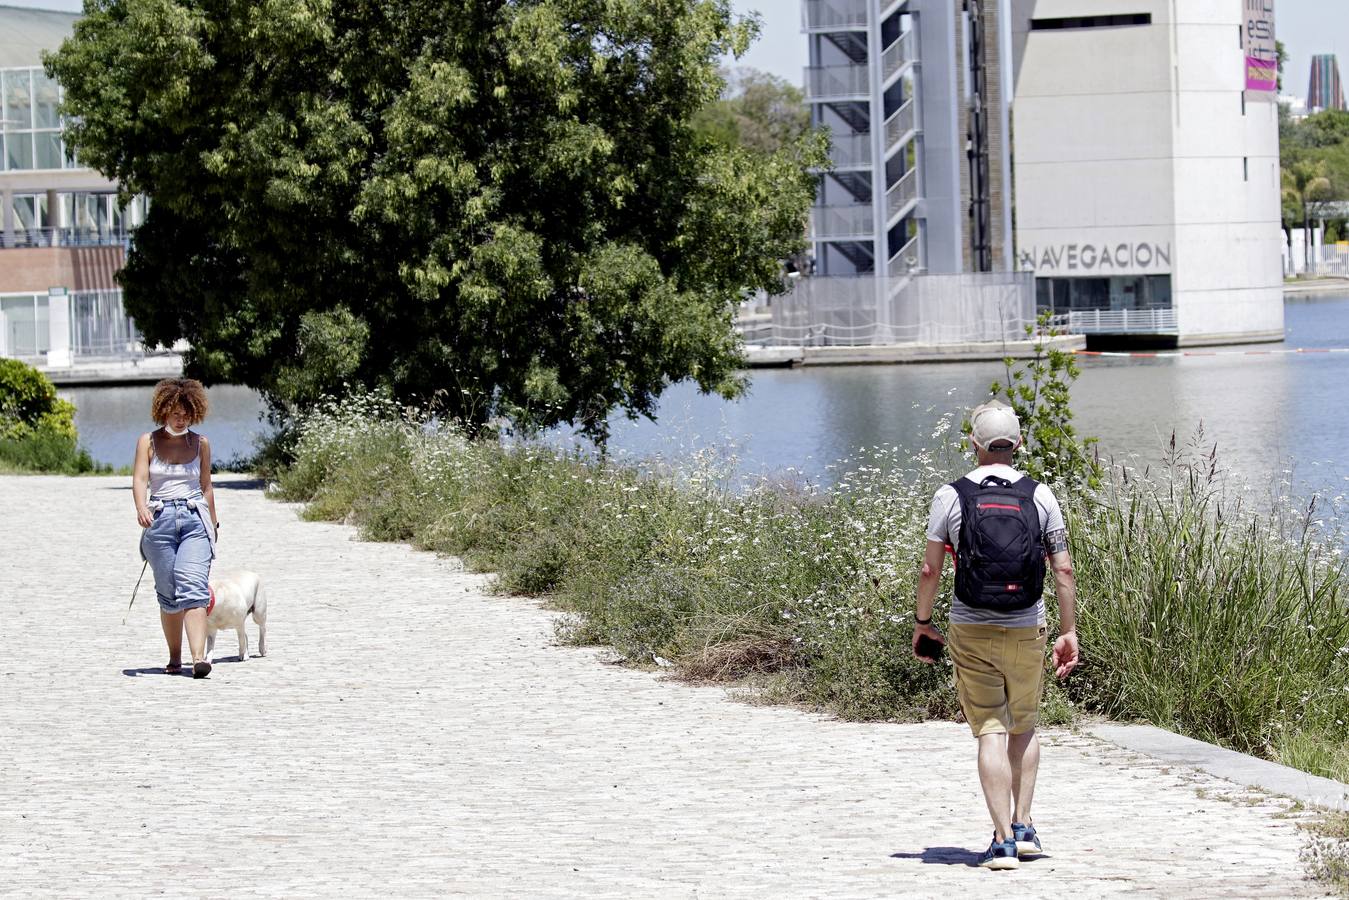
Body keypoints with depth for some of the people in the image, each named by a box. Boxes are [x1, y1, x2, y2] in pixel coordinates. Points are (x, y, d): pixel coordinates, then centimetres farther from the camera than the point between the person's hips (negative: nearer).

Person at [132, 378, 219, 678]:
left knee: (193, 588, -15)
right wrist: (141, 507, -25)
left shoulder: (200, 443, 11)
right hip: (160, 519, 0)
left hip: (195, 520, 0)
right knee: (168, 593, 3)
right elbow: (140, 479, -6)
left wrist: (213, 523, 21)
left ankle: (198, 658, -26)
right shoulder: (148, 442, 6)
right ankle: (174, 657, 18)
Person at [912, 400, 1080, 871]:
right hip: (1026, 630, 1)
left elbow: (930, 570, -2)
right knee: (1024, 728, 20)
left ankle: (1003, 841, -7)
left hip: (971, 631, -1)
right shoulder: (1039, 496, -1)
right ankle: (1023, 827, 16)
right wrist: (1068, 631, 7)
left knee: (991, 733, 0)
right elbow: (1063, 570, -1)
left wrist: (922, 621, 12)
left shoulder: (951, 496, -5)